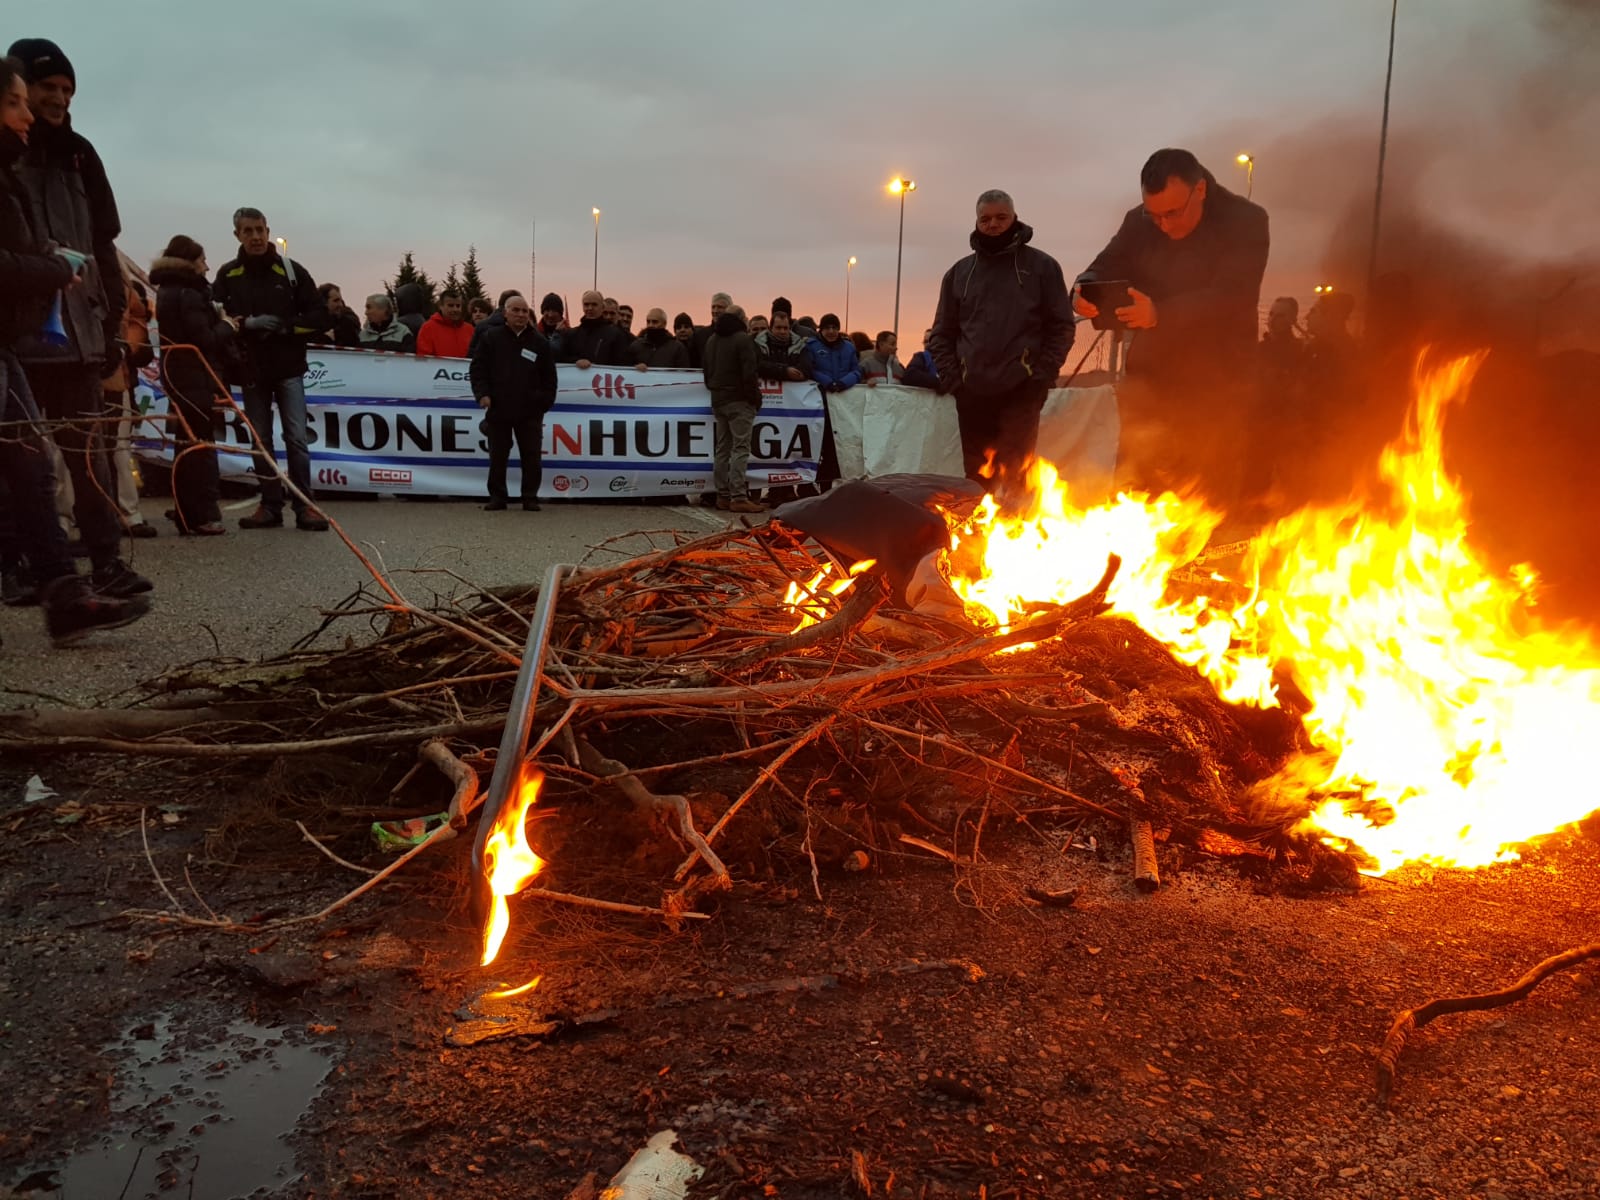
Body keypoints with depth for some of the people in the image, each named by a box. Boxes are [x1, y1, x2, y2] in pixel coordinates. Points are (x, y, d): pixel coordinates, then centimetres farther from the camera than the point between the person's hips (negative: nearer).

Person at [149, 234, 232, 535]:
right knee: (201, 445, -7)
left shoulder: (168, 292, 17)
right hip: (197, 377, -10)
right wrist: (227, 326, -3)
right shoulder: (188, 295, -15)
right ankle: (205, 515, -5)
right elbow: (204, 339, -19)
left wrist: (218, 322, 10)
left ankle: (186, 514, 18)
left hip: (179, 376, 10)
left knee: (188, 444, 13)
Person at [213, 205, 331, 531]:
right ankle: (270, 506, 12)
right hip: (251, 370, 2)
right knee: (260, 441, 6)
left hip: (288, 369, -2)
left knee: (296, 438, -7)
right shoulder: (227, 275, 6)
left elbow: (319, 317, 1)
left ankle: (304, 506, -3)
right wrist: (246, 324, -16)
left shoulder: (292, 271, 3)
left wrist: (285, 326, -13)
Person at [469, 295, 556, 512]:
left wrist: (545, 403, 3)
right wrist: (482, 393, -8)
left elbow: (549, 377, 9)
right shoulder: (491, 338, 4)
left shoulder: (539, 342, 6)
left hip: (530, 412, 0)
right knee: (497, 457, 5)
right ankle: (497, 497, 14)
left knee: (531, 457, 1)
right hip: (498, 409, 0)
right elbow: (477, 368, 4)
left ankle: (530, 498, 10)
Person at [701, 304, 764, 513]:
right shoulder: (742, 339, -11)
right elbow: (749, 372, -17)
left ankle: (723, 495, 11)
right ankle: (738, 497, -15)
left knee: (723, 448, 11)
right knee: (740, 448, -9)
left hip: (718, 400, 8)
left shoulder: (711, 339, 14)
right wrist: (755, 396, -8)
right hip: (739, 400, -8)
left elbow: (706, 370, 19)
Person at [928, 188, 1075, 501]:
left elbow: (1062, 326, 4)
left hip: (1021, 390, -3)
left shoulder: (1041, 266, 6)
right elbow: (942, 333, 16)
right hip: (972, 392, 3)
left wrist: (1042, 375, -7)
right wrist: (951, 377, 2)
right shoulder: (959, 273, 14)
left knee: (1017, 479, -8)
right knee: (977, 478, 6)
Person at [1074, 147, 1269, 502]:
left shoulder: (1246, 222, -10)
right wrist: (1087, 290, -20)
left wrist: (1160, 314, -39)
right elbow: (1107, 268, 7)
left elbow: (1233, 296, -23)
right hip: (1150, 381, 4)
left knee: (1210, 501, 2)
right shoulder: (1138, 222, 4)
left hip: (1217, 389, -4)